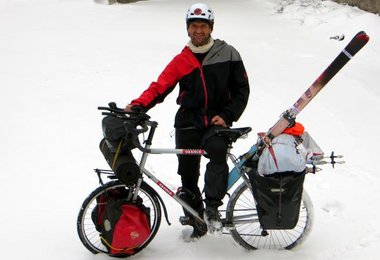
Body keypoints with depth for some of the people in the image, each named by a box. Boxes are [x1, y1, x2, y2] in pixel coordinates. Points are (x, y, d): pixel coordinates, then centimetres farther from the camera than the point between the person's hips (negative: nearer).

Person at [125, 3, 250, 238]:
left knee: (217, 151, -32)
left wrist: (227, 116, -7)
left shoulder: (228, 54, 3)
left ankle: (212, 208, -24)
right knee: (188, 174, 3)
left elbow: (241, 89, 5)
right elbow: (159, 88, -2)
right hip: (188, 123, 2)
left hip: (217, 122, -2)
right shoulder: (181, 61, 6)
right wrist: (138, 105, -20)